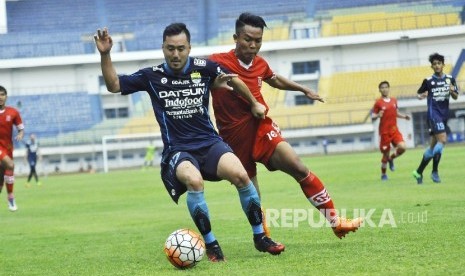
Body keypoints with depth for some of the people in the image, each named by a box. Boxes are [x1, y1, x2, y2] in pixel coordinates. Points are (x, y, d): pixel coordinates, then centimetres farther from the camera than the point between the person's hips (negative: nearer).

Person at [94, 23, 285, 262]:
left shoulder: (204, 68, 0)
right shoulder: (152, 76, 0)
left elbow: (234, 80, 18)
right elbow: (114, 85, 3)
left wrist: (254, 104, 27)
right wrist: (105, 55, -11)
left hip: (209, 143, 2)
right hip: (177, 150, -2)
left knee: (241, 175, -25)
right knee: (194, 180, -35)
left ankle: (260, 237, -5)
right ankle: (210, 244, -17)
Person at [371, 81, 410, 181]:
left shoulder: (394, 100, 8)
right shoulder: (378, 103, -6)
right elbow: (373, 117, -4)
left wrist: (404, 116, 5)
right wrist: (377, 116, -25)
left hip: (394, 130, 4)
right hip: (384, 131, -4)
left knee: (402, 147, -17)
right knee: (386, 153, 0)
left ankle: (391, 158, 14)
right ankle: (383, 174, 22)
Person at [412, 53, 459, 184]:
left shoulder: (450, 79, 5)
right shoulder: (428, 81, -4)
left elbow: (456, 97, 10)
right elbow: (419, 93, 7)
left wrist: (452, 91, -12)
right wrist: (421, 96, -16)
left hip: (444, 114, 5)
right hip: (433, 113, -5)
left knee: (433, 146, 8)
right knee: (442, 139, -21)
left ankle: (419, 172, 19)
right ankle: (435, 171, -13)